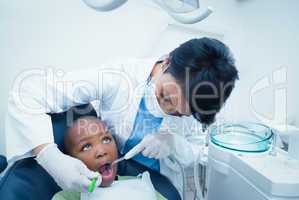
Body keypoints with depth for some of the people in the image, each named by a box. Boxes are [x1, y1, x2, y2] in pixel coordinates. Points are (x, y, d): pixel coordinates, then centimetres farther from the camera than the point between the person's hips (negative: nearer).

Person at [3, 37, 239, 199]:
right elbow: (28, 93, -25)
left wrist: (174, 144, -27)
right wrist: (51, 156, -39)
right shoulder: (119, 78, -27)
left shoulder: (198, 105, -18)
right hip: (105, 168, -2)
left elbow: (199, 153, -5)